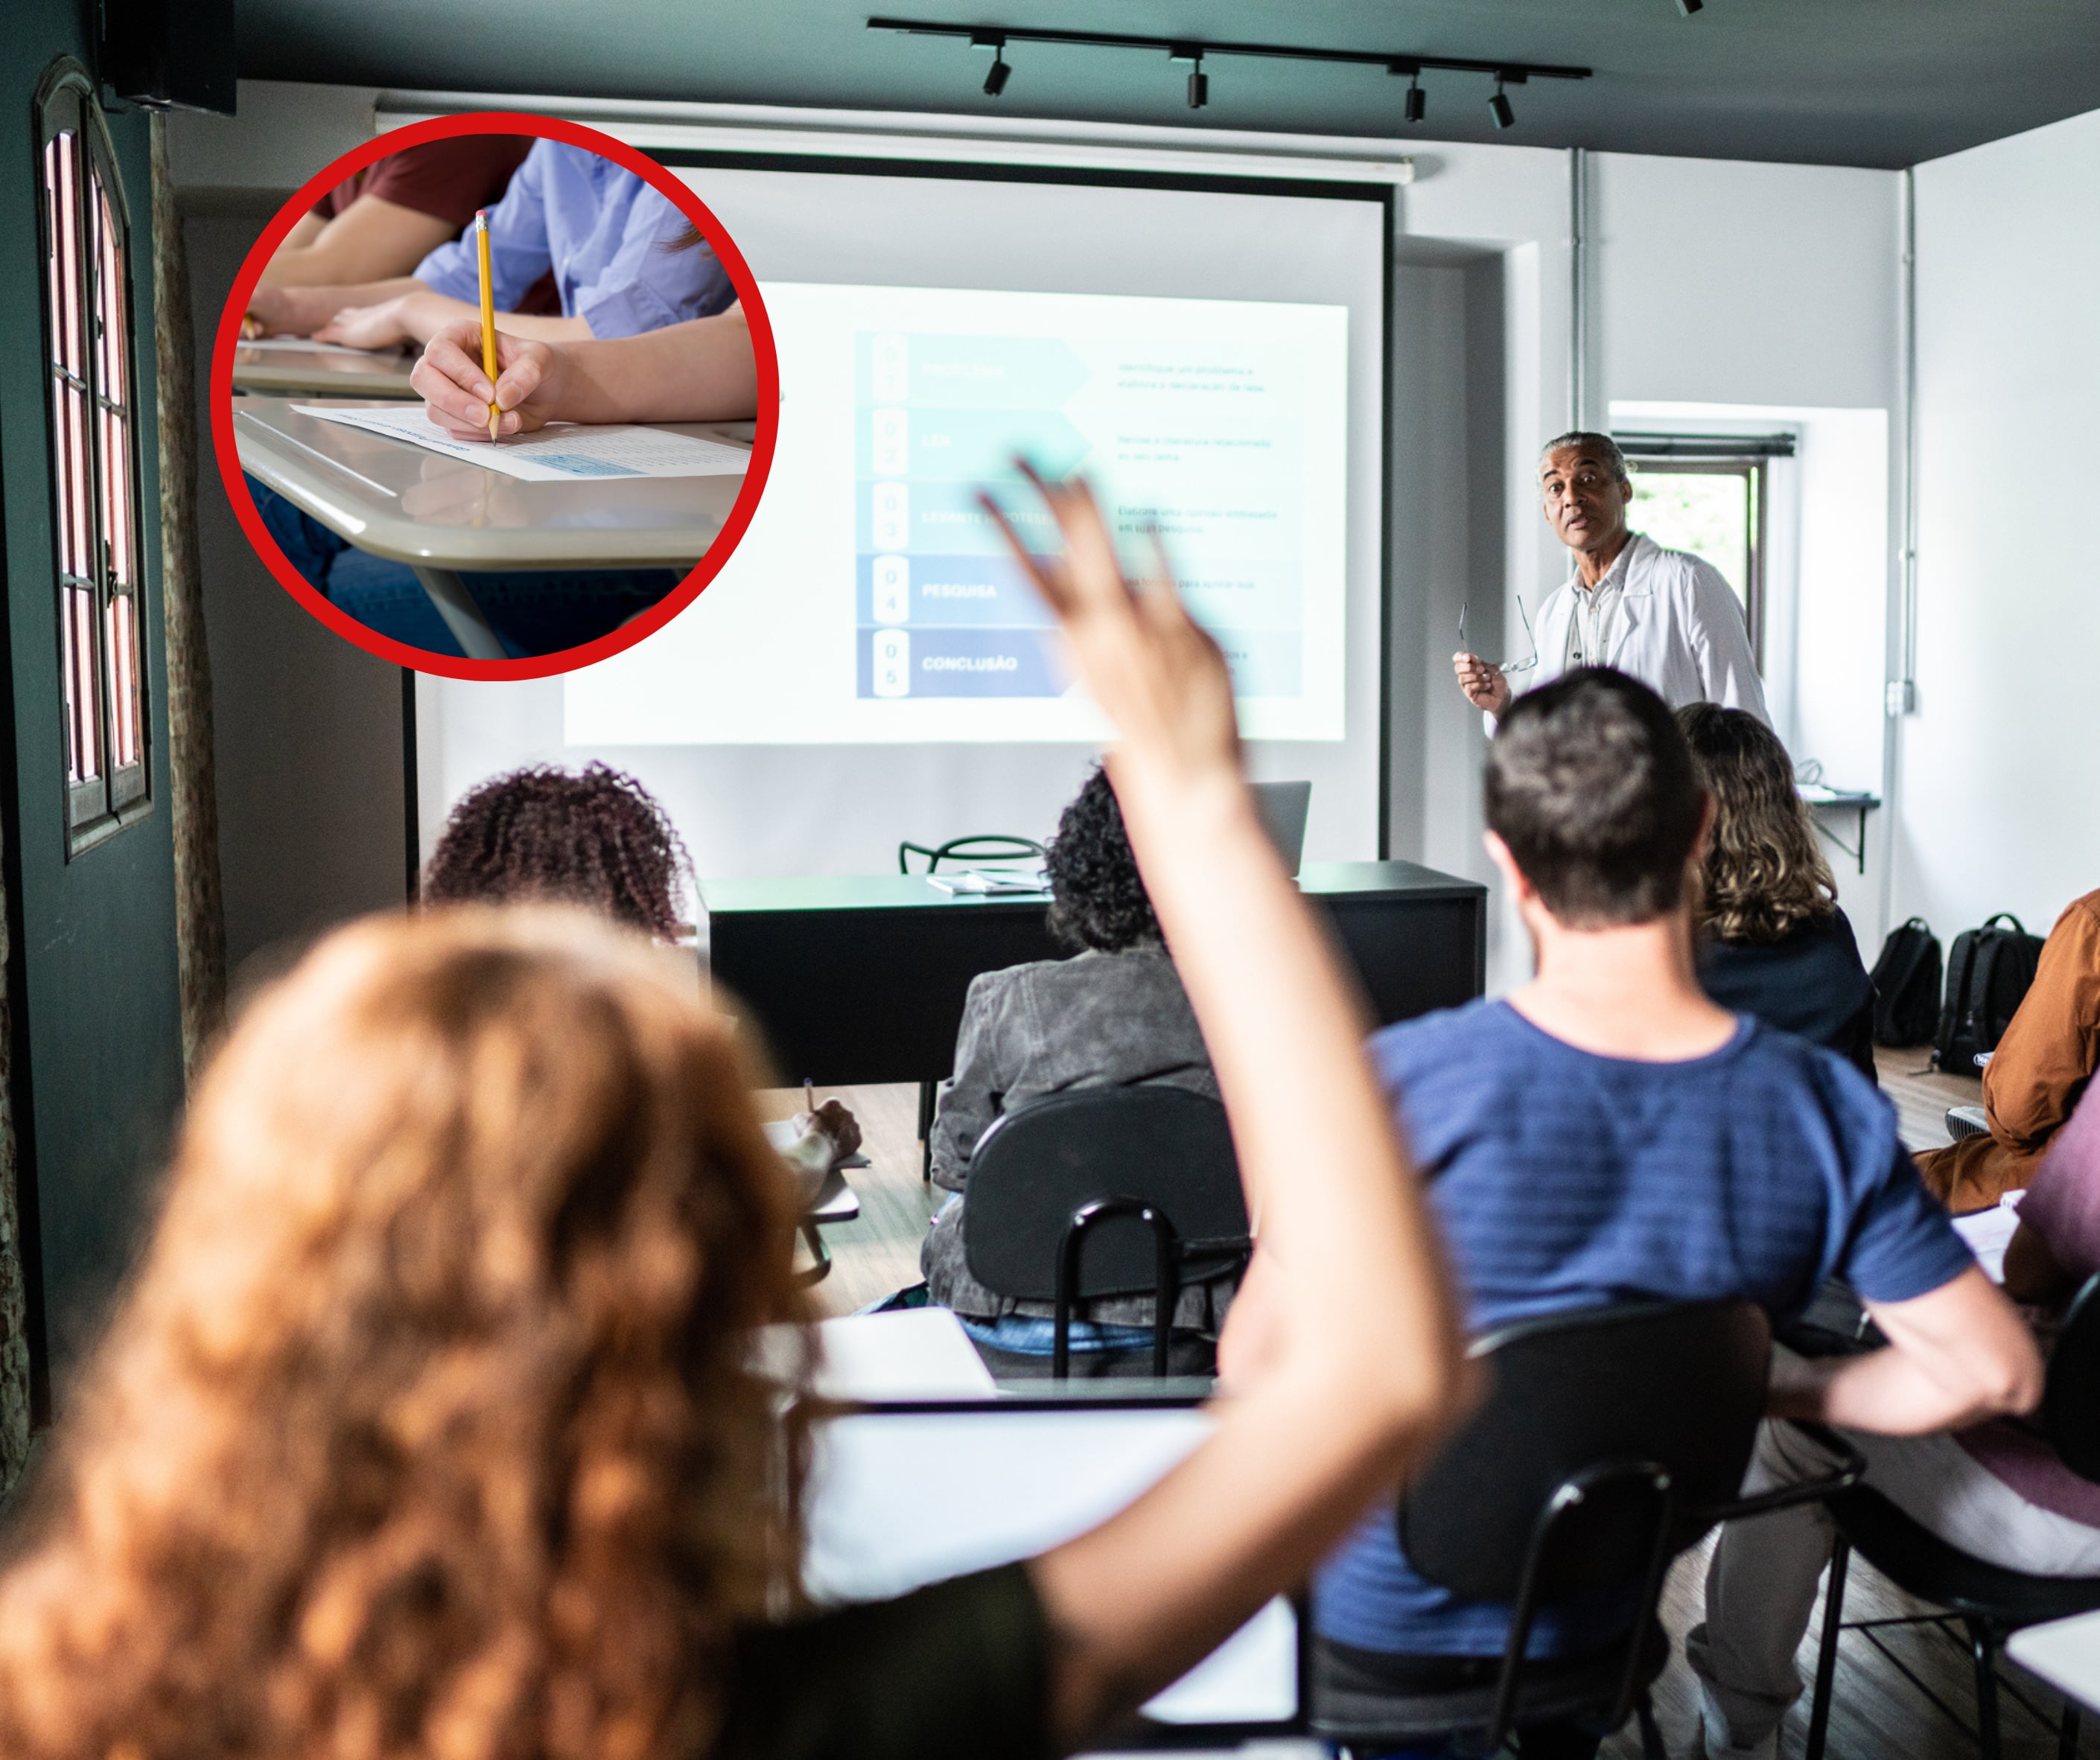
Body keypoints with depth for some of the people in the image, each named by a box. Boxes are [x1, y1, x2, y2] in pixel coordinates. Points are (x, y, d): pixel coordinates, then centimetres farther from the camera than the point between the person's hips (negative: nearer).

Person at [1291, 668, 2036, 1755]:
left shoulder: (1397, 1084, -27)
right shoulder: (1829, 1113, -17)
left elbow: (1255, 1364, -17)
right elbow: (1993, 1370, -9)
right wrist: (1776, 1393, 4)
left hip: (1373, 1626, -3)